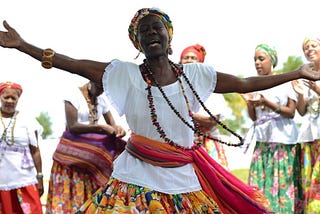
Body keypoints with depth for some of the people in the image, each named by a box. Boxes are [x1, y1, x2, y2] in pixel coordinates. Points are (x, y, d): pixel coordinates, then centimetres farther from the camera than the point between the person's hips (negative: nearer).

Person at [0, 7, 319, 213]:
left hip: (186, 179, 2)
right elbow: (74, 64, -10)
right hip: (138, 180, -2)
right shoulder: (126, 74, -5)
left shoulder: (195, 73, 1)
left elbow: (245, 84, 8)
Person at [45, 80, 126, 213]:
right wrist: (101, 127, -22)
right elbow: (72, 127, -17)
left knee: (89, 195, 0)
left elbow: (112, 123, 9)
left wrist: (117, 129, -15)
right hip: (72, 153, -5)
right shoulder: (74, 96, -9)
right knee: (68, 196, -7)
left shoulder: (102, 99, 8)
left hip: (92, 156, 5)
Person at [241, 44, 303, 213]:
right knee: (260, 182, -3)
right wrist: (249, 102, -6)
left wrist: (266, 103, -17)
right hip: (262, 142, 4)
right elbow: (254, 117, 13)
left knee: (283, 183, -6)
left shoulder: (286, 82, -2)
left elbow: (291, 112, -7)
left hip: (283, 141, -4)